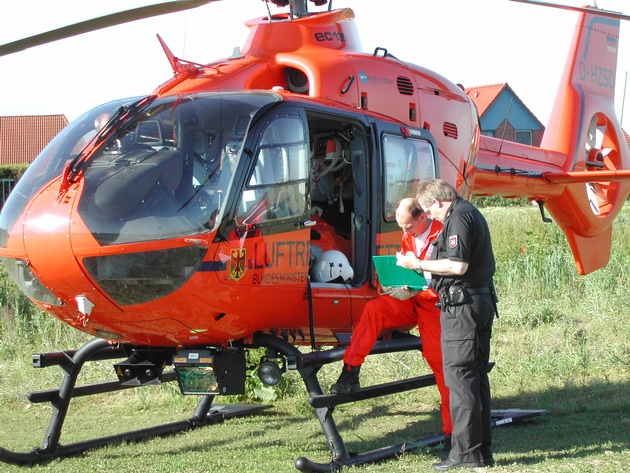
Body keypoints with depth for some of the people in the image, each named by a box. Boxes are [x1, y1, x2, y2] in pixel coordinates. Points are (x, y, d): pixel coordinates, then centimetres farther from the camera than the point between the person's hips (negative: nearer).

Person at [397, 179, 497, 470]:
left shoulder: (457, 217, -12)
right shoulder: (472, 214, 20)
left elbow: (458, 265, -21)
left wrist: (419, 265, -12)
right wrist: (430, 272, 24)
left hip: (462, 304, -10)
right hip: (482, 301, 10)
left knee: (460, 376, -8)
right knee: (476, 376, 12)